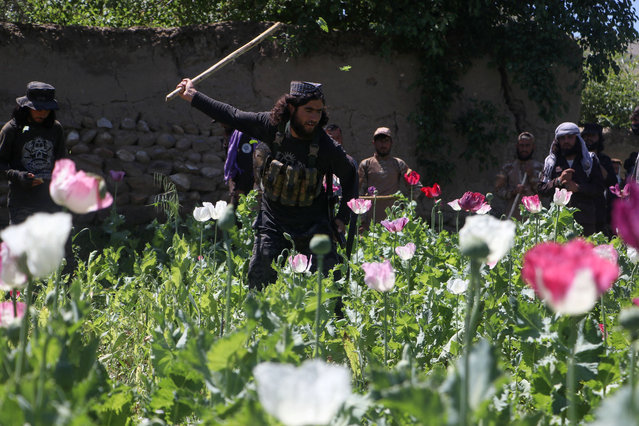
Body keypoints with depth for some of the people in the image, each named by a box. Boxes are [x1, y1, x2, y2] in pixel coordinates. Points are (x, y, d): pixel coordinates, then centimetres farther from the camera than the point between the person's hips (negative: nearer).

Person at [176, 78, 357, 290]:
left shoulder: (327, 148, -17)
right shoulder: (271, 126, -11)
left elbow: (350, 176, 2)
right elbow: (233, 116, 3)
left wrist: (342, 217, 1)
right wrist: (192, 96, 10)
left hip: (312, 226, -2)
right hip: (273, 223, 2)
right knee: (259, 279, -1)